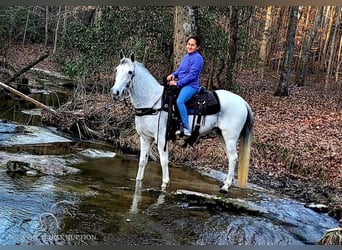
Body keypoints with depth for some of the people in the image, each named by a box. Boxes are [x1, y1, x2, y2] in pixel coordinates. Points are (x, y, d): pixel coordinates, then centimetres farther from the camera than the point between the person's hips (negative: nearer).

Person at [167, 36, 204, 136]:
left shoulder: (197, 58, -11)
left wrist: (177, 83, -17)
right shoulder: (186, 56, 16)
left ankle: (186, 127, -29)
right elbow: (180, 69, 24)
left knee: (180, 101, -32)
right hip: (181, 84, 10)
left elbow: (192, 75, -17)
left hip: (191, 85, -10)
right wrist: (173, 74, 1)